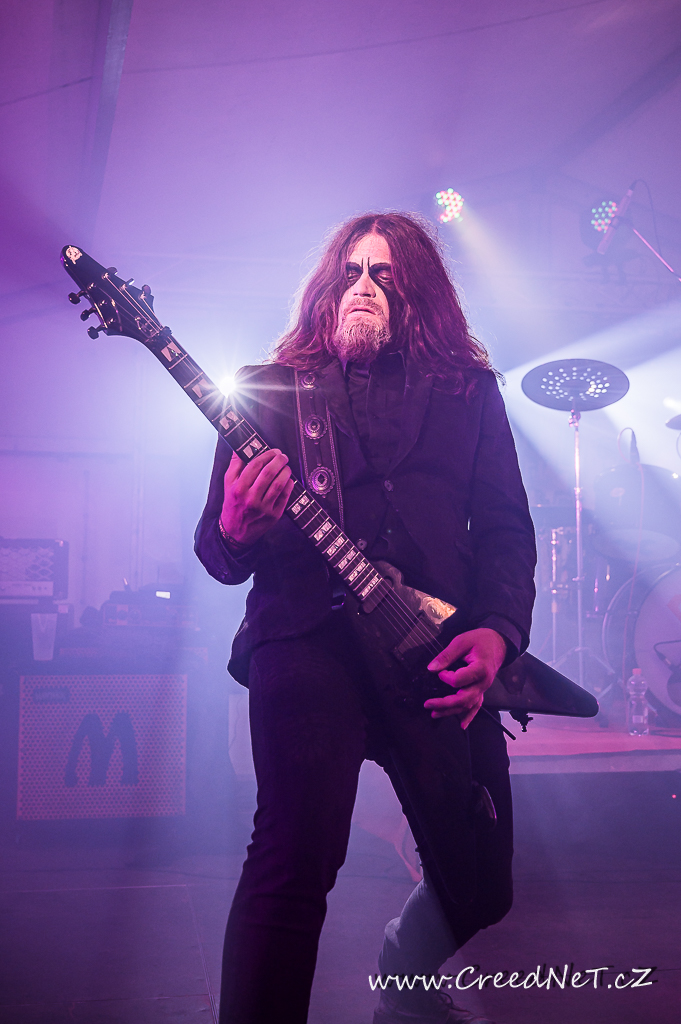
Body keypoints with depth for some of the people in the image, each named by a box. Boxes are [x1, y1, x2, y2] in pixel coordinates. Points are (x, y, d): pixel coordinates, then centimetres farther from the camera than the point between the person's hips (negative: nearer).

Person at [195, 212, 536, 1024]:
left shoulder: (469, 389, 18)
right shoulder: (267, 391, 13)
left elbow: (507, 524, 10)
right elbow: (216, 551, 9)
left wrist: (498, 630, -9)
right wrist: (236, 534, -16)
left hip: (440, 657, 3)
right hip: (307, 640, -2)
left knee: (481, 885, 8)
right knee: (296, 858, -24)